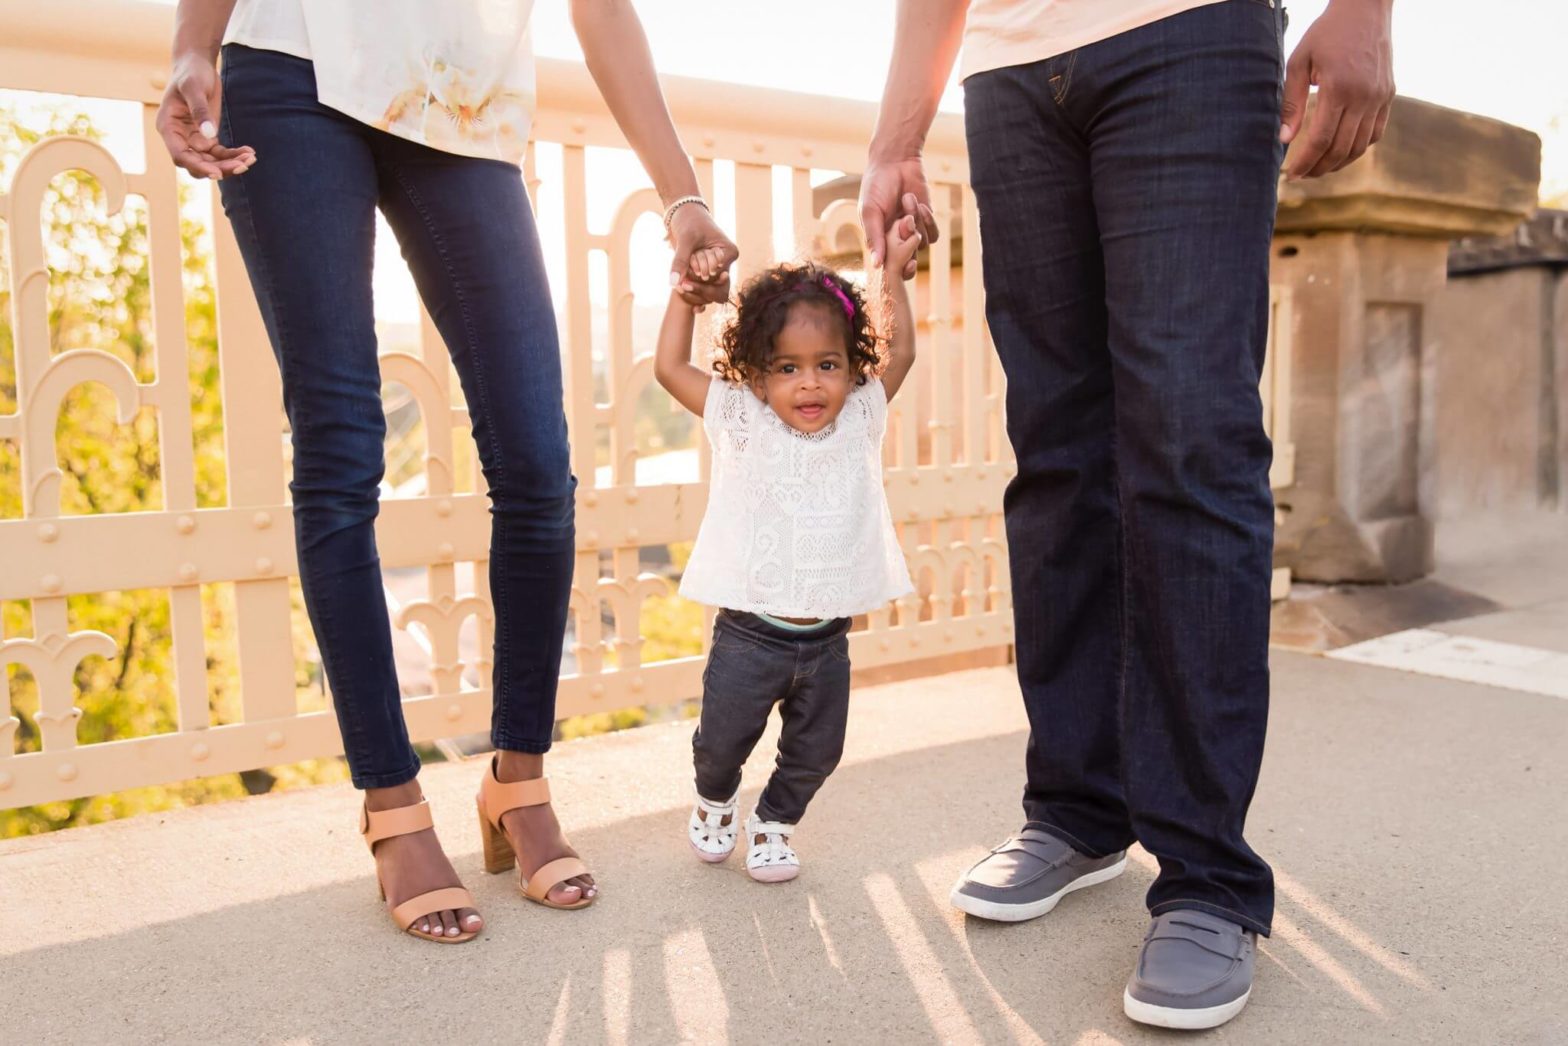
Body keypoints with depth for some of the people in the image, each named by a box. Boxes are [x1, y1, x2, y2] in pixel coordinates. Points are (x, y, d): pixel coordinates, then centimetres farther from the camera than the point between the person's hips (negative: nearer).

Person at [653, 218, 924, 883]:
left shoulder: (860, 418, 2)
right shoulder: (741, 421, -6)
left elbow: (899, 354, 7)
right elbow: (669, 367, -5)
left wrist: (894, 272, 4)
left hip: (826, 639, 3)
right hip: (749, 633, -2)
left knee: (815, 753, 13)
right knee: (722, 741, 10)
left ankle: (774, 822, 39)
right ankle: (714, 801, 43)